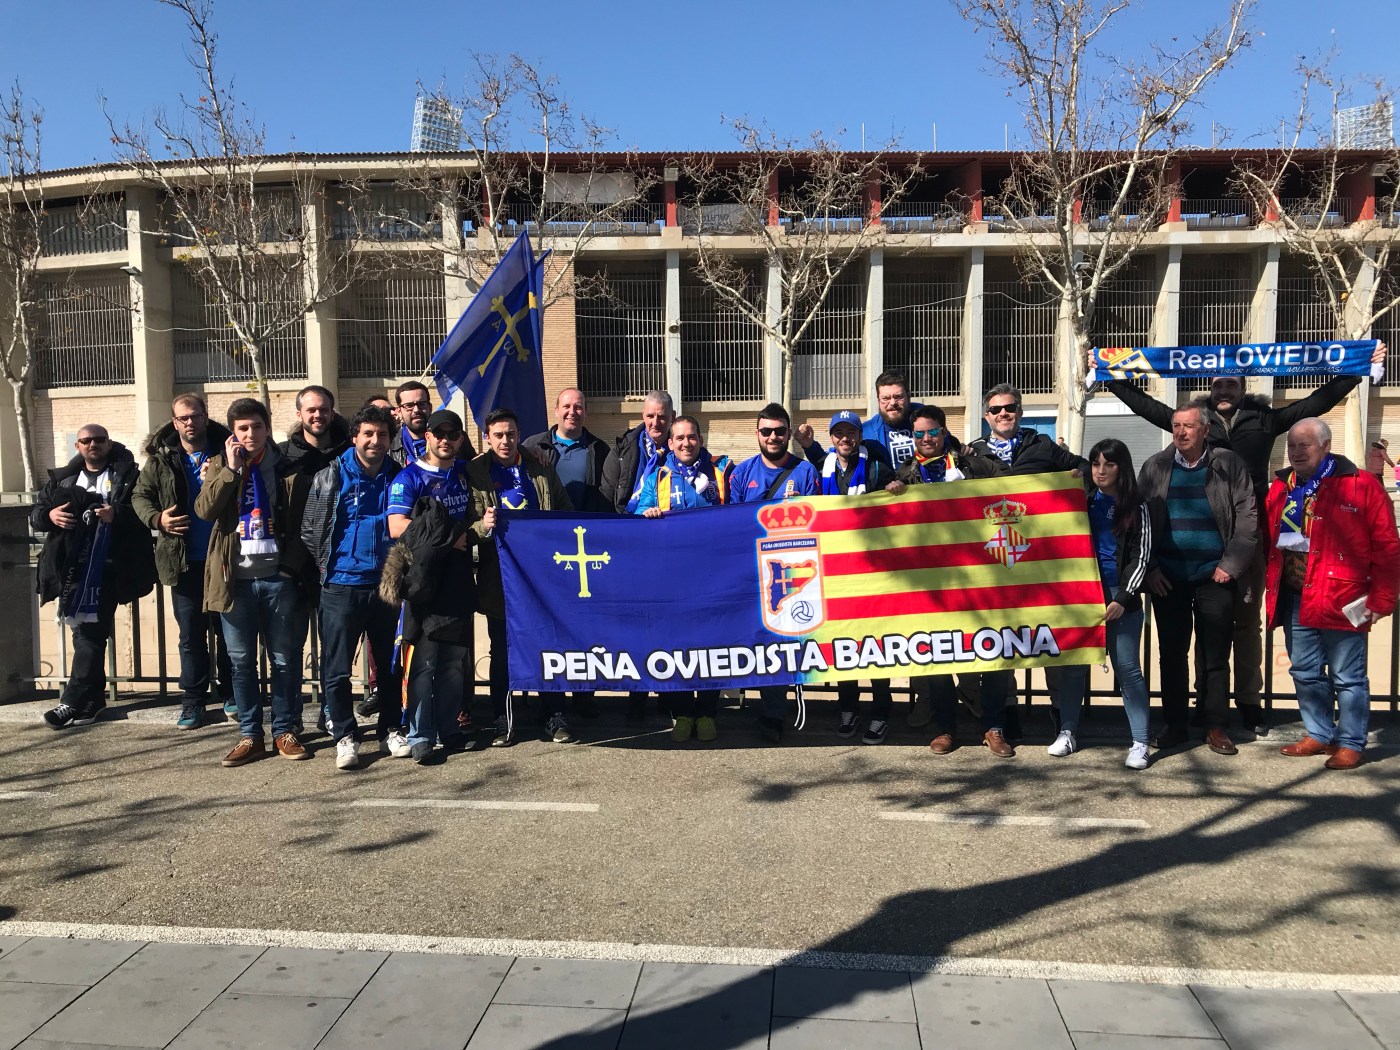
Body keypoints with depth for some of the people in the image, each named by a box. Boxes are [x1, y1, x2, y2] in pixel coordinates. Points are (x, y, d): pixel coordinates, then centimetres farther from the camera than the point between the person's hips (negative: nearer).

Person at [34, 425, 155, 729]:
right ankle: (92, 699, 18)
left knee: (90, 633, -8)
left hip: (107, 568, -5)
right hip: (72, 567, 5)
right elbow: (35, 514, 19)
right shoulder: (62, 479, 20)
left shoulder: (127, 476, 4)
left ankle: (73, 702, -4)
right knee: (86, 632, 9)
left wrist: (118, 515, -20)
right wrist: (49, 515, -3)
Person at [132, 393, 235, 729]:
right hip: (184, 561, 1)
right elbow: (140, 496, 10)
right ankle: (193, 700, 18)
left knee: (228, 631, 9)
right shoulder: (160, 458, 2)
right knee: (191, 635, 8)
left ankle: (231, 695, 23)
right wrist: (156, 519, -9)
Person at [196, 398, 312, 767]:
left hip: (279, 576, -1)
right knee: (241, 660, 7)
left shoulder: (287, 466, 3)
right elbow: (204, 509, -8)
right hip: (236, 577, 2)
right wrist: (231, 468, -12)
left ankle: (285, 731, 17)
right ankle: (250, 734, 18)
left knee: (285, 659, 6)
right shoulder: (222, 466, 8)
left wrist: (302, 566, -8)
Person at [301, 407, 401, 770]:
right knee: (336, 668, -1)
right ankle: (344, 736, 11)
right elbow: (309, 529, 2)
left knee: (391, 664, 10)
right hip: (342, 586, -2)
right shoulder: (330, 476, -1)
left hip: (387, 585, 2)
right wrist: (326, 566, 0)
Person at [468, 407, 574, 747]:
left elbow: (567, 513, 14)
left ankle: (555, 718, 15)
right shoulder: (474, 473, 2)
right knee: (502, 651, 6)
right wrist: (483, 526, -23)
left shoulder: (541, 470, 9)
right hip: (499, 576, -1)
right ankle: (503, 722, 16)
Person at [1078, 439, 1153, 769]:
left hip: (1121, 597, -3)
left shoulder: (1136, 508, 4)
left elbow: (1140, 557, -2)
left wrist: (1122, 599, -10)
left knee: (1127, 669, -3)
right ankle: (1067, 732, 14)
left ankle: (1140, 743, 2)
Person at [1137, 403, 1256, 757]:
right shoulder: (1154, 468, 6)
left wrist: (1231, 565, -7)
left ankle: (1216, 727, 14)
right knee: (1171, 654, 7)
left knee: (1216, 656, 4)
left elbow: (1247, 518, 0)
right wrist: (1149, 569, -4)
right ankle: (1175, 725, 17)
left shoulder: (1229, 465, 2)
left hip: (1214, 576, -1)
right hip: (1167, 578, 1)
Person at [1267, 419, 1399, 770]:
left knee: (1348, 678, 4)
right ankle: (1319, 735, 29)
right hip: (1295, 600, 6)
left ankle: (1351, 744, 17)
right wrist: (1270, 589, 7)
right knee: (1305, 673, 15)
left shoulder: (1361, 487, -7)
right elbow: (1269, 544, 15)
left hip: (1341, 602, -6)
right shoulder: (1280, 489, 9)